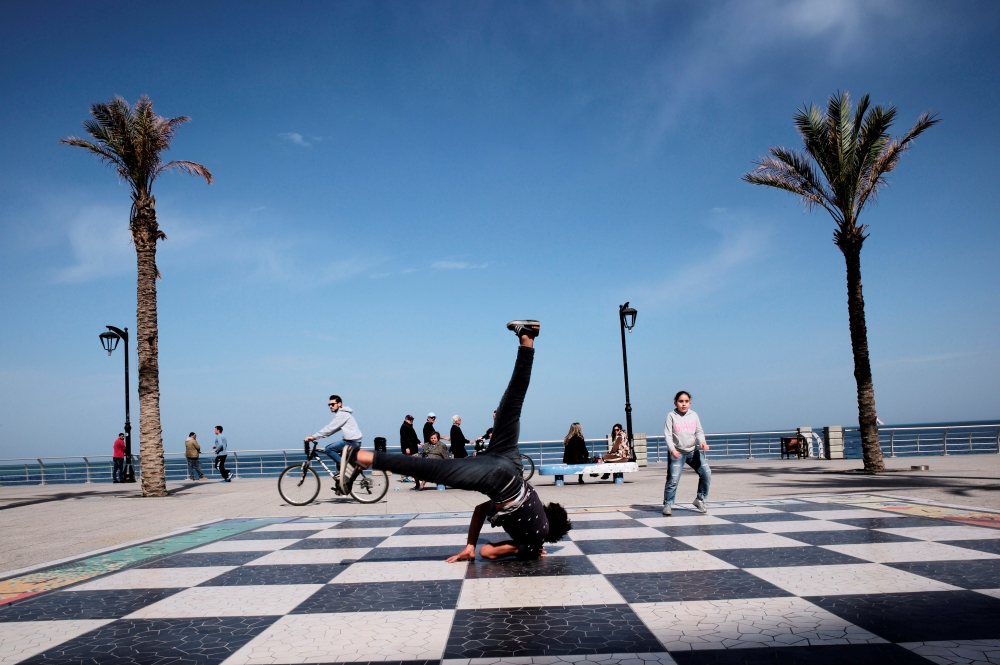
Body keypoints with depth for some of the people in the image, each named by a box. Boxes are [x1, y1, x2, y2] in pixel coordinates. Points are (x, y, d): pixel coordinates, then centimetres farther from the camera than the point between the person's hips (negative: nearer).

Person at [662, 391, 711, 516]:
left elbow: (699, 432, 9)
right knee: (673, 479, -10)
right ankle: (667, 504, 4)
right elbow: (667, 435, -7)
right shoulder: (671, 416, -3)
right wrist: (672, 449, -21)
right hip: (677, 453, -4)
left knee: (706, 474, -5)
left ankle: (700, 499, 12)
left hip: (693, 451, 4)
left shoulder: (694, 415, 7)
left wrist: (702, 442, -13)